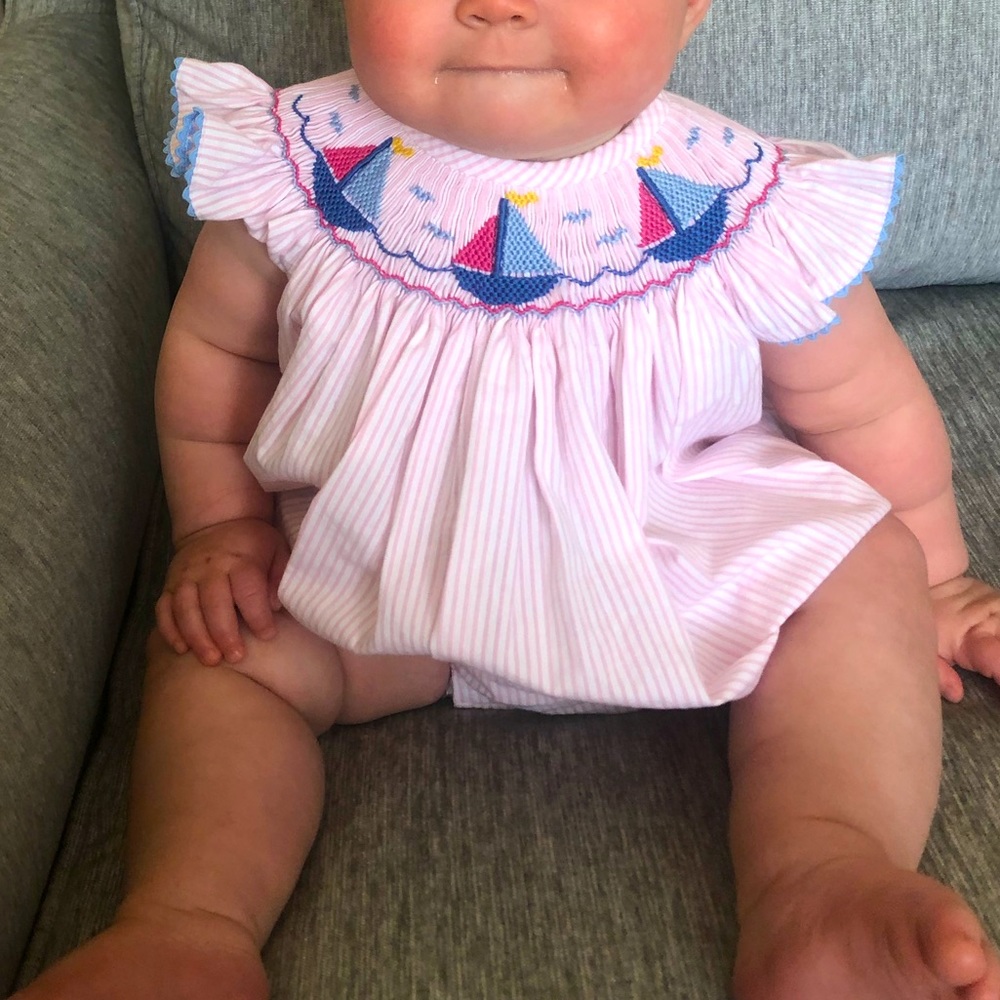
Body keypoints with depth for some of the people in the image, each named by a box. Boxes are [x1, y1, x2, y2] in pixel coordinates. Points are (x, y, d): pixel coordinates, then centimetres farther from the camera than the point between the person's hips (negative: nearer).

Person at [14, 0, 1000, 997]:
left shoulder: (745, 209, -24)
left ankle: (816, 884, -34)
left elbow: (868, 408, -6)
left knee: (862, 579, -19)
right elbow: (215, 343, 2)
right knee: (212, 645, -11)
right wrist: (219, 525, 1)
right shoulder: (300, 166, -20)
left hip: (672, 563, -1)